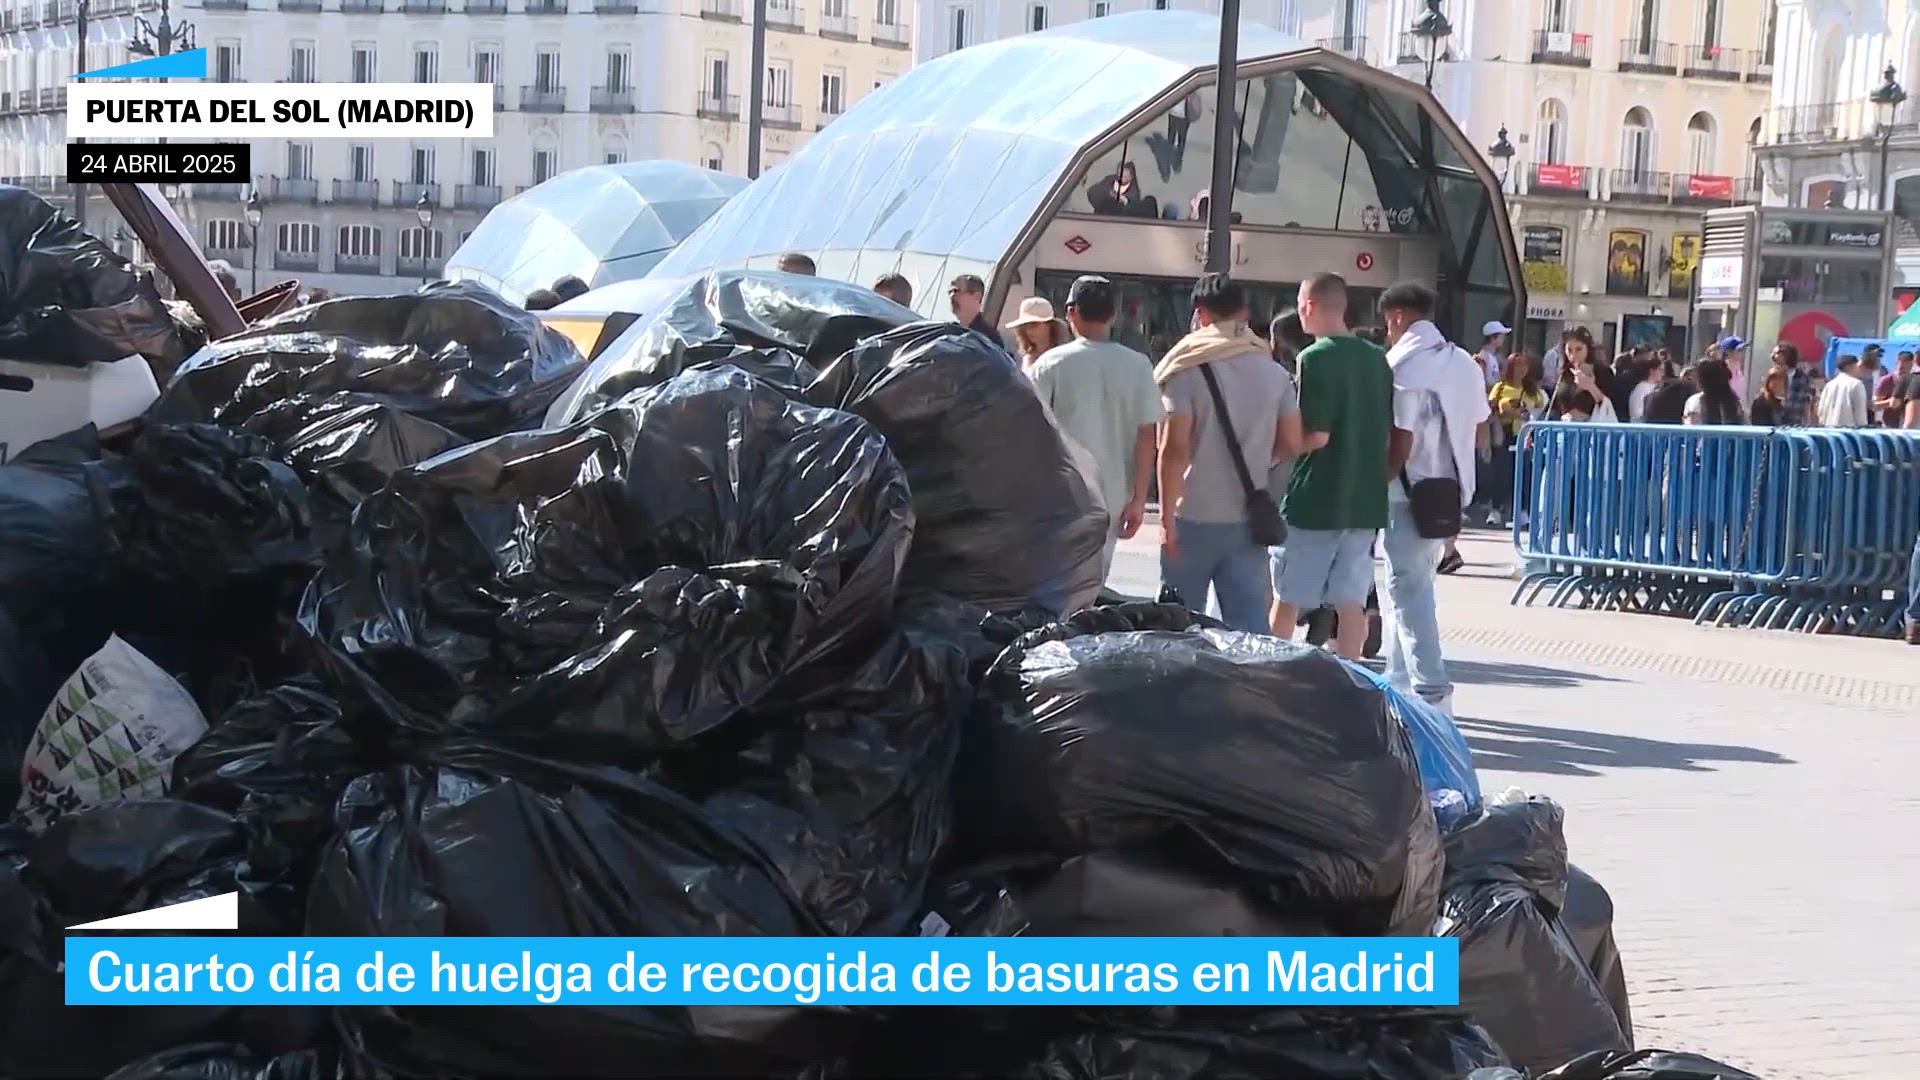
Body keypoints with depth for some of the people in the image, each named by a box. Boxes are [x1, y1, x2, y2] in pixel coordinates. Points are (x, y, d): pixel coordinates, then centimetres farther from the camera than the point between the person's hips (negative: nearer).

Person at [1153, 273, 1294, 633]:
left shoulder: (1188, 370, -9)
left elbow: (1174, 448, -14)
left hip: (1195, 518, -3)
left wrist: (1167, 518, -11)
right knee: (1250, 623, 3)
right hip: (1248, 520, 4)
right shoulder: (1274, 374, 5)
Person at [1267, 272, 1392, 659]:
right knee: (1351, 602, 7)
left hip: (1316, 500, -6)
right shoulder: (1378, 359, 7)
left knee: (1287, 601, 6)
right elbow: (1388, 430, 12)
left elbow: (1316, 435, -18)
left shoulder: (1316, 359, -13)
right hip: (1366, 500, 6)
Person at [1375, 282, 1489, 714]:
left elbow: (1399, 443, -21)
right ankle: (1401, 682, 24)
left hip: (1410, 494, -8)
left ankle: (1431, 694, -9)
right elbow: (1479, 430, 16)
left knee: (1408, 591, -4)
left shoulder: (1403, 366, -15)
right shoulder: (1463, 362, 10)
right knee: (1410, 586, 18)